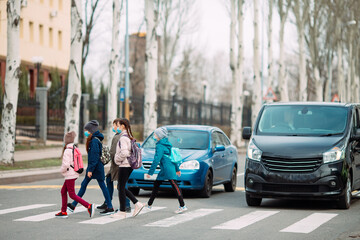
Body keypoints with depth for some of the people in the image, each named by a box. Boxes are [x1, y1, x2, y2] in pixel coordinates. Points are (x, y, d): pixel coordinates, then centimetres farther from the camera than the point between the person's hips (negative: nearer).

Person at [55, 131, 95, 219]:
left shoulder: (67, 151, -18)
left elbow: (66, 164, -24)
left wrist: (62, 170, -6)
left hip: (70, 175, -9)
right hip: (74, 174, 9)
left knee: (72, 194, -6)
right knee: (63, 191, 16)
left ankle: (89, 206, -14)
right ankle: (63, 212, 19)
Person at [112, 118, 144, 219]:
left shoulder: (123, 138, -16)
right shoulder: (130, 137, 13)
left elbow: (124, 153, -25)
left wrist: (117, 158, -8)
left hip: (124, 165, -9)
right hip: (129, 165, 9)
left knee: (121, 188, -1)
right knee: (121, 187, 16)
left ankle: (122, 212, 5)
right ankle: (137, 204, 10)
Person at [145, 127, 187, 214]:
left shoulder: (160, 146, -14)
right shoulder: (167, 144, 16)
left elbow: (156, 160, -18)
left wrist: (150, 172, -16)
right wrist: (177, 169, 28)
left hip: (167, 169, -10)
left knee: (175, 186, -9)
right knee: (156, 185, 15)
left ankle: (183, 206, -10)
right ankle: (149, 205, 22)